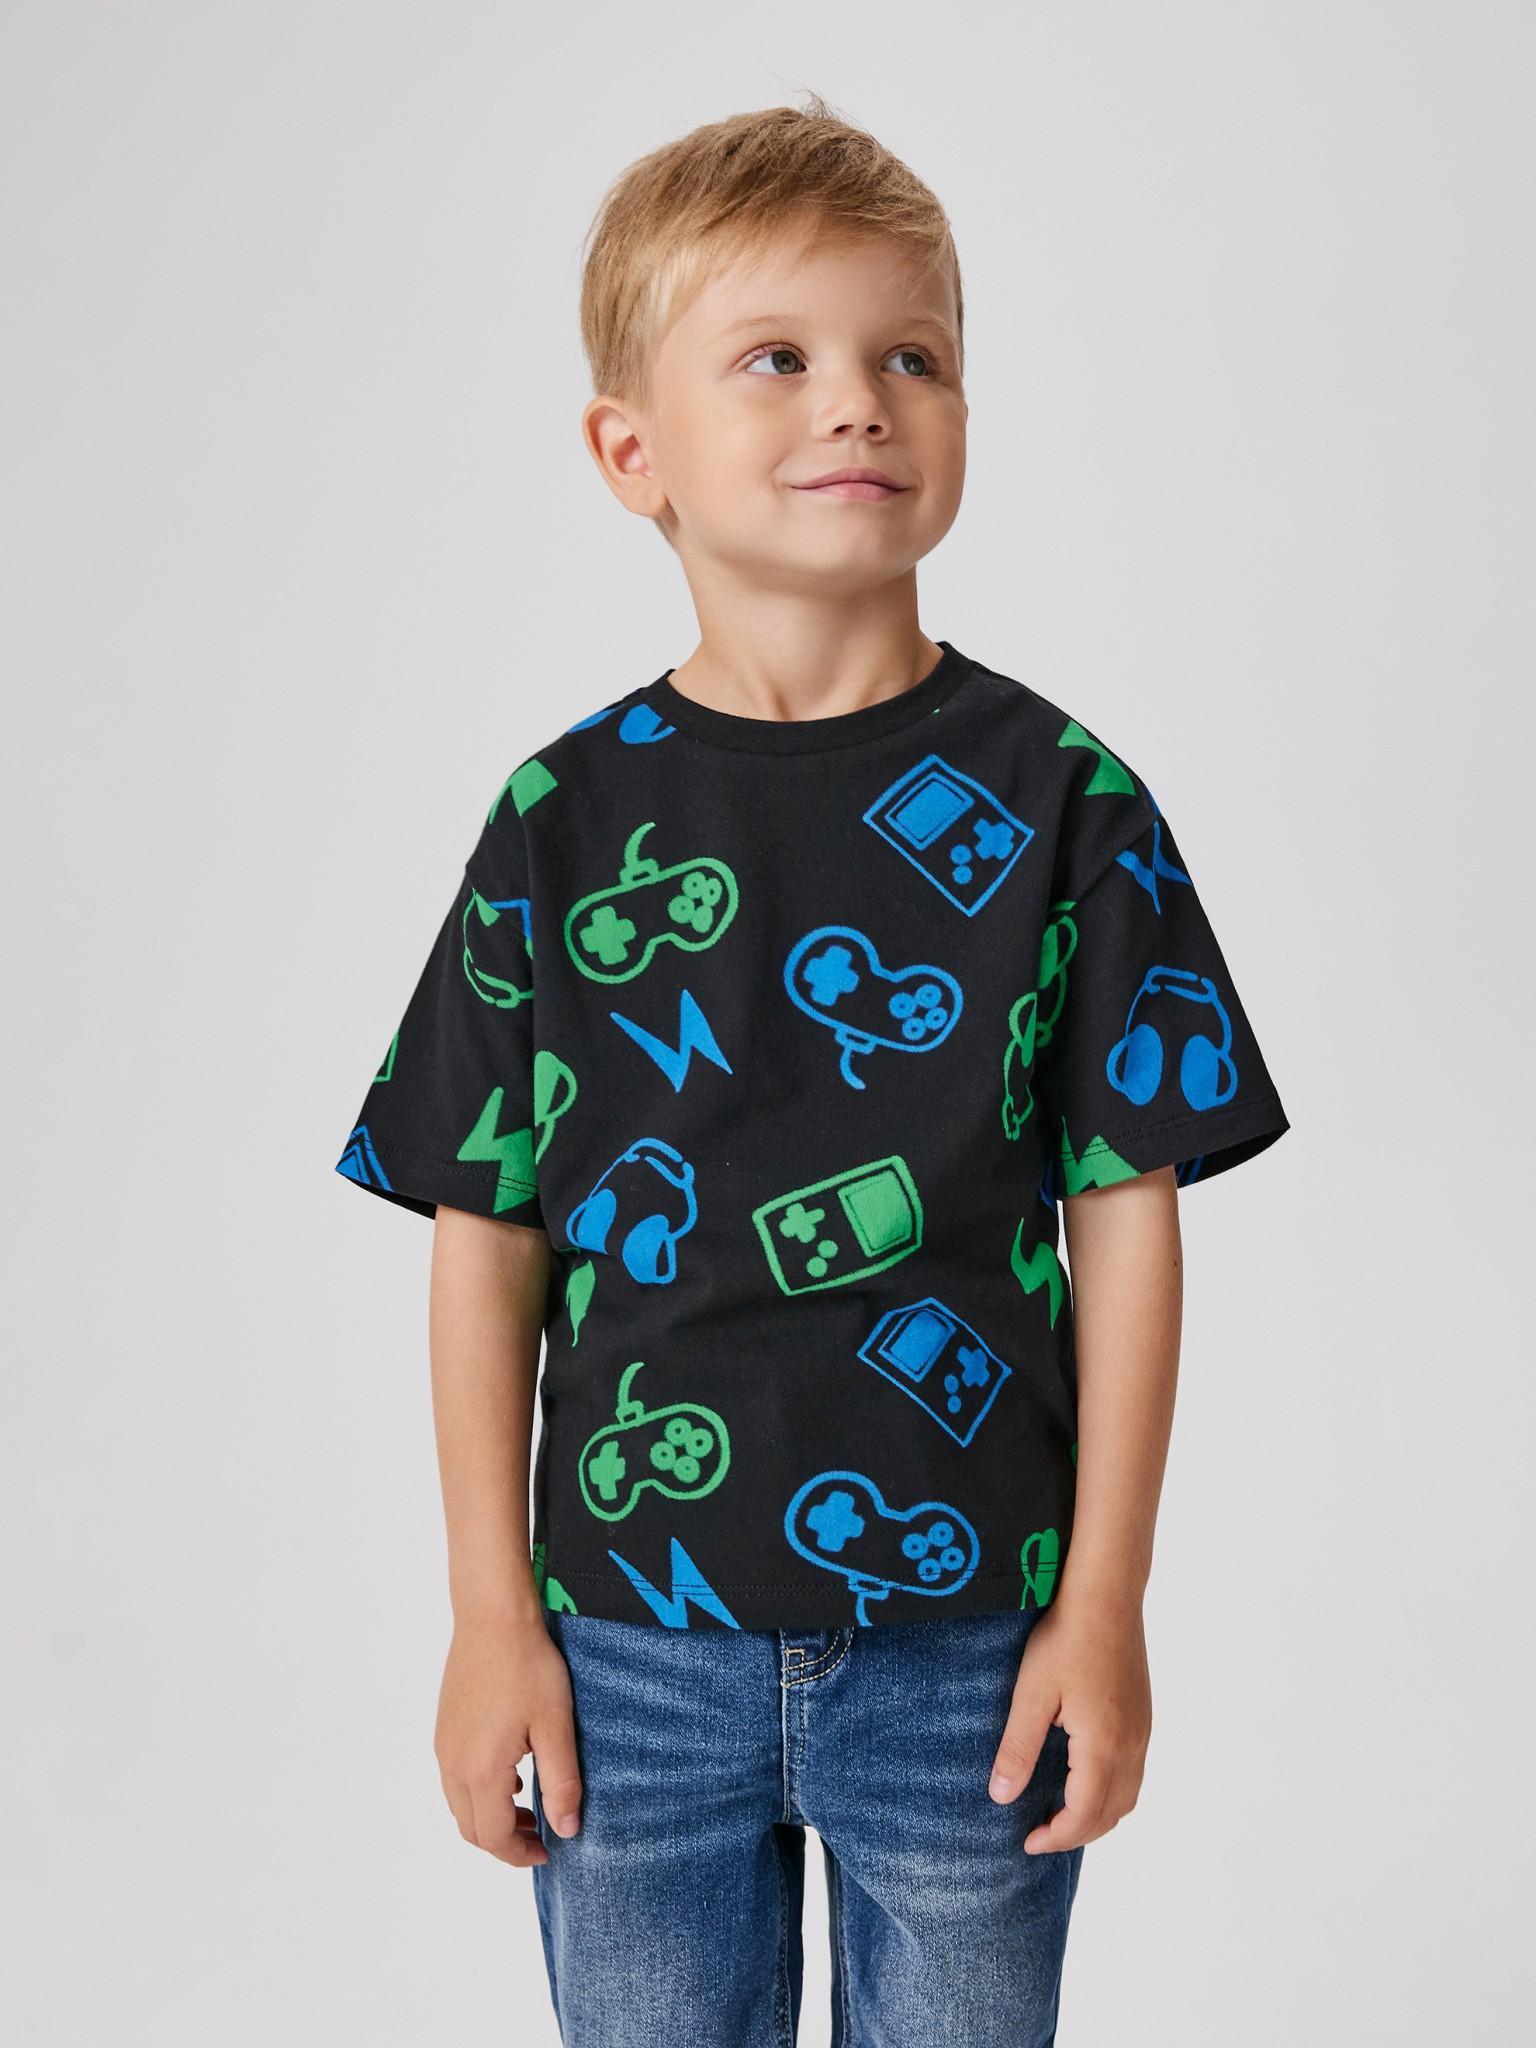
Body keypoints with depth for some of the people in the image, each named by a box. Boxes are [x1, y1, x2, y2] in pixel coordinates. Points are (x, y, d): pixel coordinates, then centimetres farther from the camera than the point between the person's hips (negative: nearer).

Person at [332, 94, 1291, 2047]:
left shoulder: (1061, 802, -5)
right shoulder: (562, 820, -3)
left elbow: (1125, 1214, -3)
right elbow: (489, 1235, 0)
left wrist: (1103, 1607, -5)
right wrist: (492, 1617, -1)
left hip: (970, 1631, 0)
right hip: (632, 1639, 1)